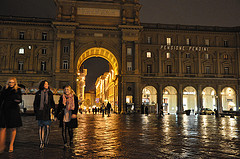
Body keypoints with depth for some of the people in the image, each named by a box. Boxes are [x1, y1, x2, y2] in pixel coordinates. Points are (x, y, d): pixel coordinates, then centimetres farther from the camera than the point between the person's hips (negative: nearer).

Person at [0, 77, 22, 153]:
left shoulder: (17, 90, 2)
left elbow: (19, 100, 0)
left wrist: (18, 100, -22)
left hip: (14, 110, -2)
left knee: (13, 128, 4)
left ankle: (11, 145, 16)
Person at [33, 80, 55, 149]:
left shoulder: (50, 93, 11)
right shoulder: (38, 93, 9)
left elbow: (52, 102, 16)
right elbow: (35, 103, 12)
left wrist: (52, 109, 6)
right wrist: (36, 112, 5)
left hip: (48, 112, 0)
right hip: (40, 112, 0)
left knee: (47, 126, -4)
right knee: (41, 126, -1)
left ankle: (46, 141, 9)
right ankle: (41, 142, 3)